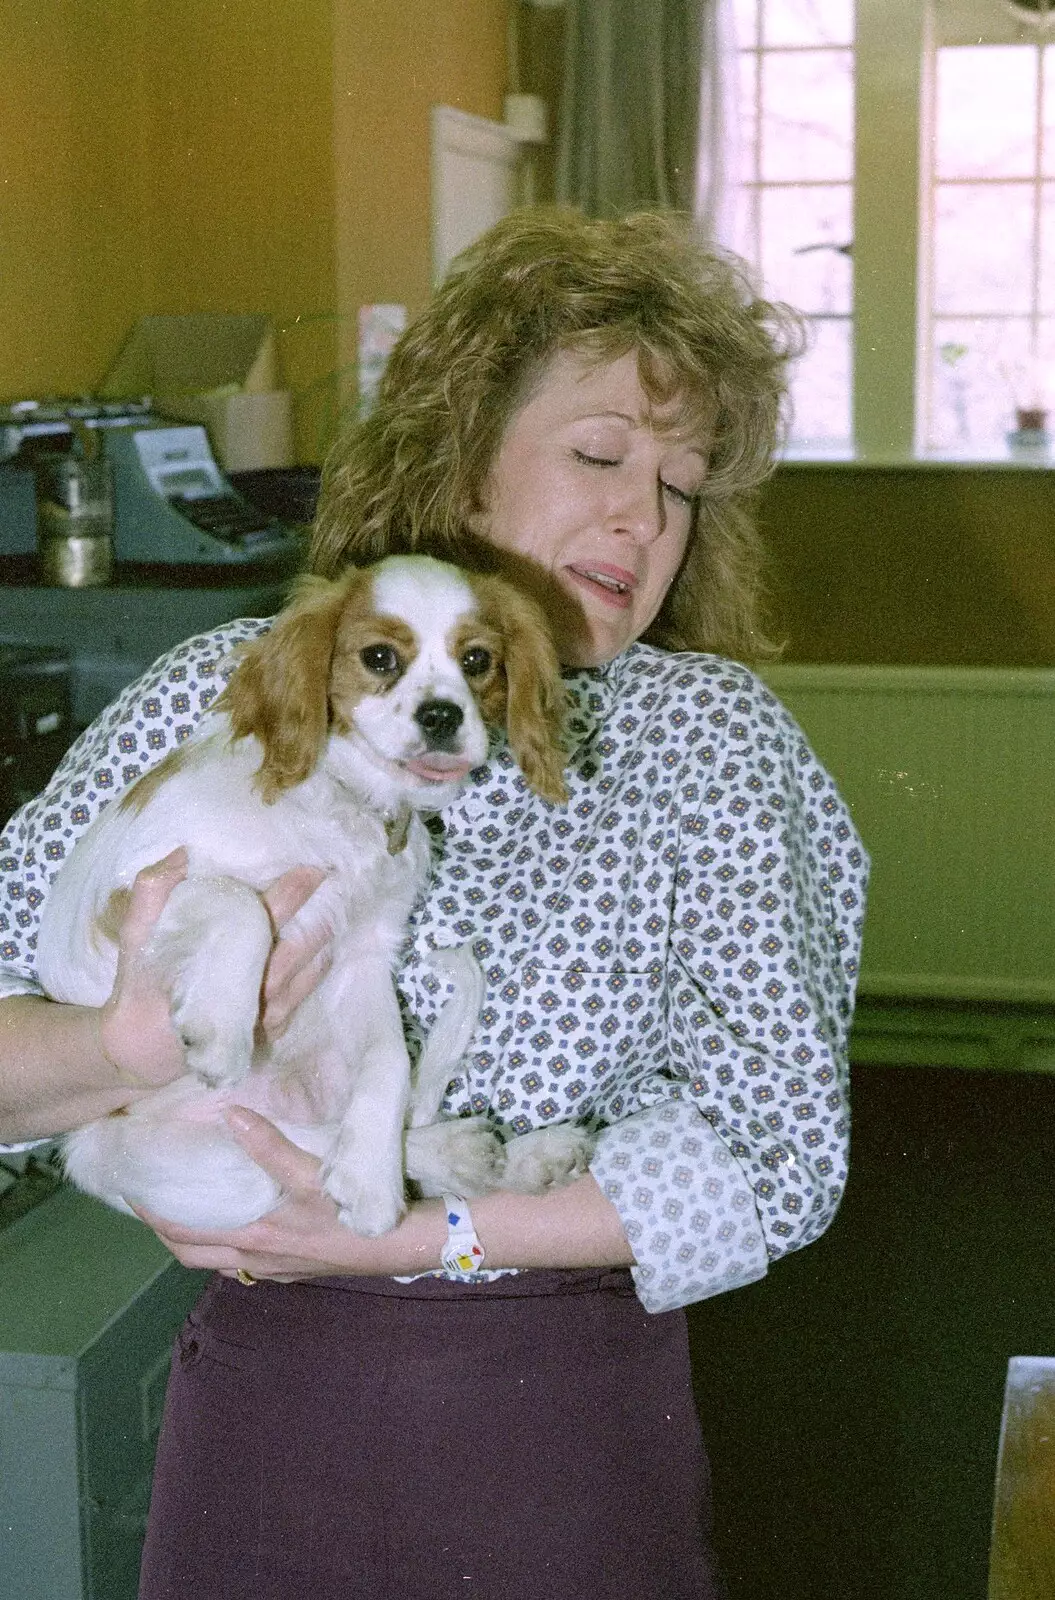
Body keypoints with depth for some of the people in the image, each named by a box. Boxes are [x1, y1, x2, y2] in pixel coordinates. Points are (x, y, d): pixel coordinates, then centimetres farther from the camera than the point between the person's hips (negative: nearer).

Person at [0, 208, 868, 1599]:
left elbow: (778, 1149, -12)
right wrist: (126, 1050, -27)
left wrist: (409, 1236, -19)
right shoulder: (220, 698, -3)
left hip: (573, 1430, 0)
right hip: (264, 1416, 1)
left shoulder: (708, 733, -4)